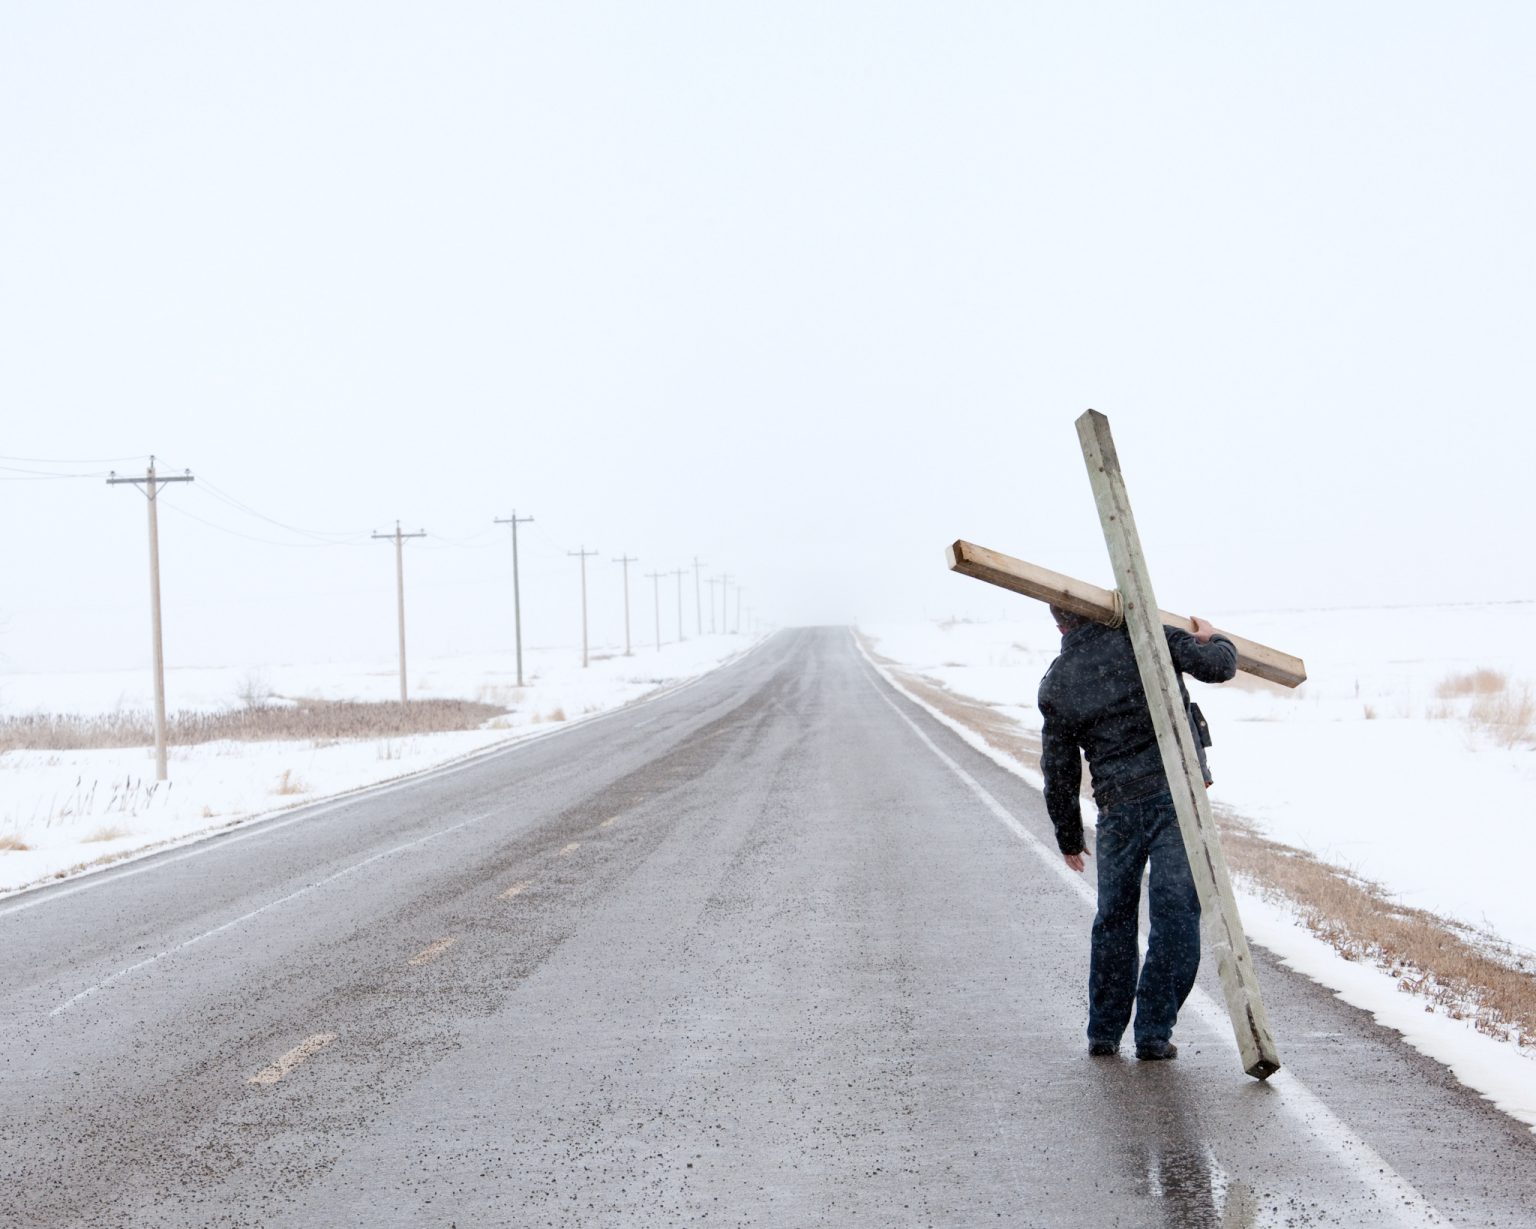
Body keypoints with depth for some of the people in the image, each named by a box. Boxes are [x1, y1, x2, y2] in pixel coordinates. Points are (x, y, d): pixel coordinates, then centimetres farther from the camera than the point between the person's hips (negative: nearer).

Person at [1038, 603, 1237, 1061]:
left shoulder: (1056, 684, 7)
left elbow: (1059, 773, 10)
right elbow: (1216, 666, -4)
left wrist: (1069, 839, 22)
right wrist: (1215, 640, 21)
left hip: (1119, 805, 2)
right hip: (1178, 791, -2)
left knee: (1114, 916, 16)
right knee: (1176, 912, 1)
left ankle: (1104, 1032, 21)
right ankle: (1154, 1034, -1)